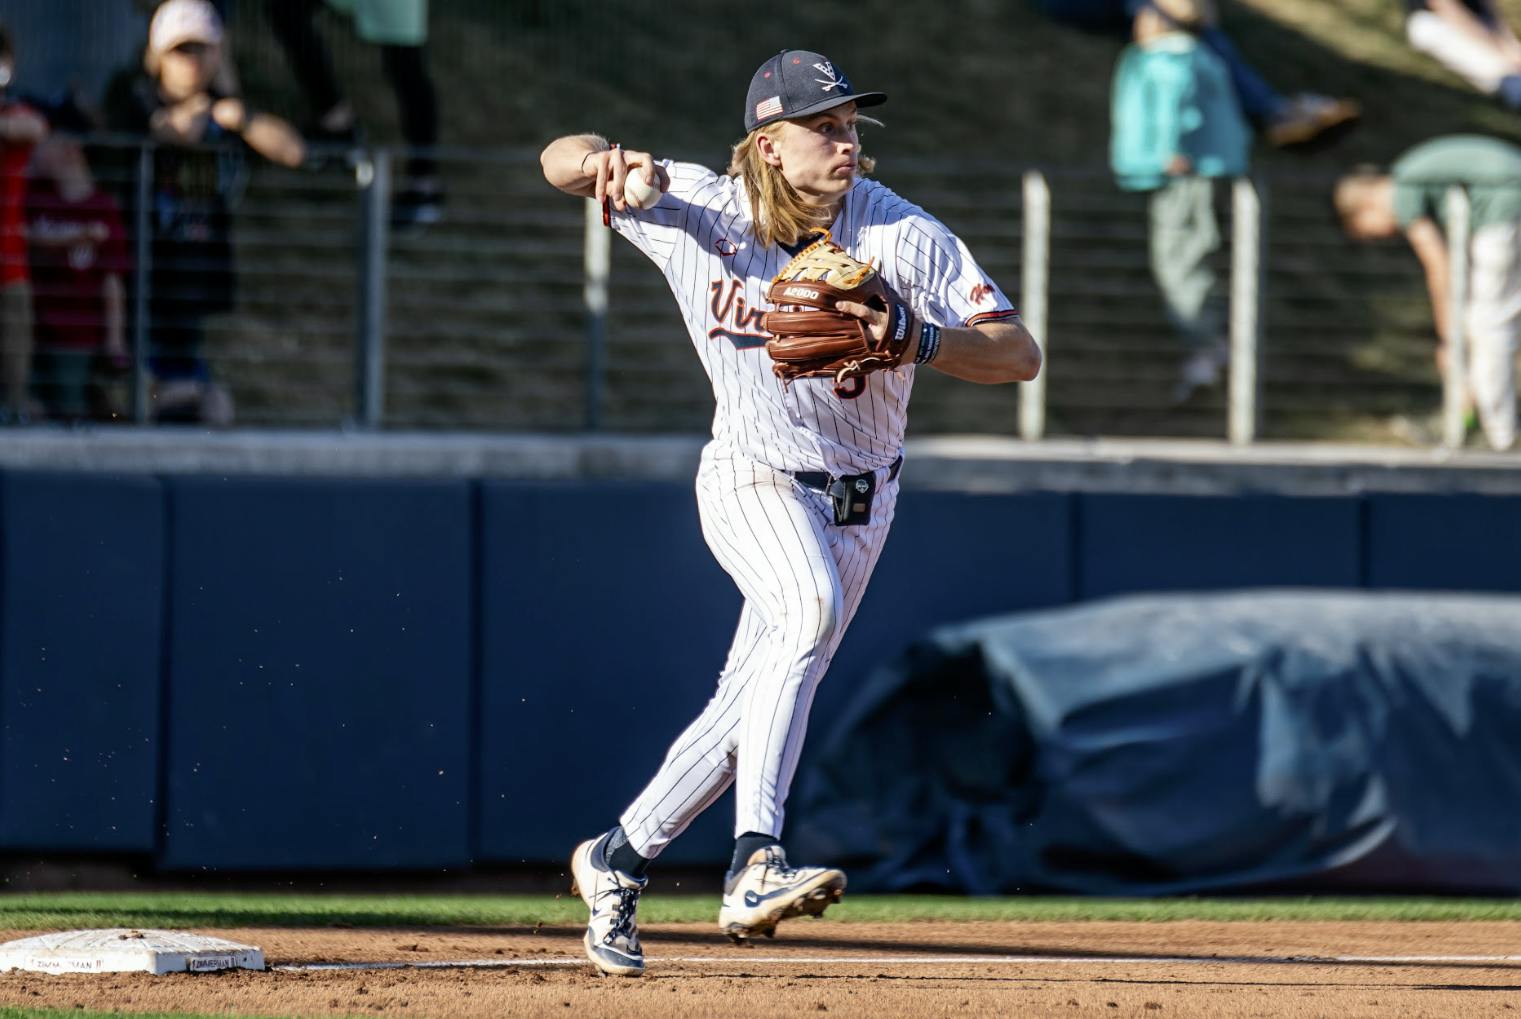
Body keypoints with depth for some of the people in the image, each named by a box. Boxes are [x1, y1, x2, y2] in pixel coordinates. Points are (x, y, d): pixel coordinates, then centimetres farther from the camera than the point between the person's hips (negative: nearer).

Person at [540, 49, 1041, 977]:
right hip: (752, 476, -3)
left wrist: (918, 342, -38)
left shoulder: (905, 237, -16)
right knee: (810, 606, -33)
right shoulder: (699, 209, -13)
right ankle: (756, 864, -44)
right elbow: (560, 160, -3)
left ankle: (618, 859, 28)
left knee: (753, 707, 5)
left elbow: (1021, 354, -19)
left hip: (858, 498, 3)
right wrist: (606, 165, -27)